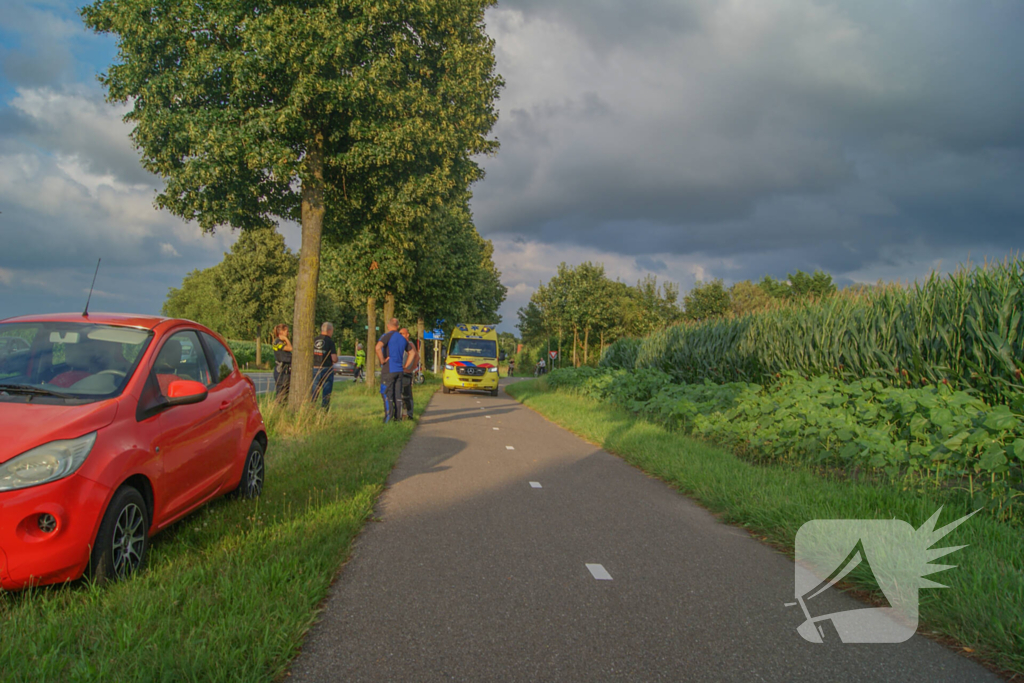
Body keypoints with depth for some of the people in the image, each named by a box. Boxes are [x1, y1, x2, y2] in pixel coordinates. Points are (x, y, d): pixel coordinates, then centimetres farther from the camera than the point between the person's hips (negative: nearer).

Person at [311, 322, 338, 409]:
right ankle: (324, 410, 4)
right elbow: (334, 358, -14)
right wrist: (335, 360, 8)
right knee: (326, 392, 3)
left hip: (315, 369, 4)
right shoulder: (330, 342, -9)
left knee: (314, 392, 12)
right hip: (326, 369, -4)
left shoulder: (314, 340, 3)